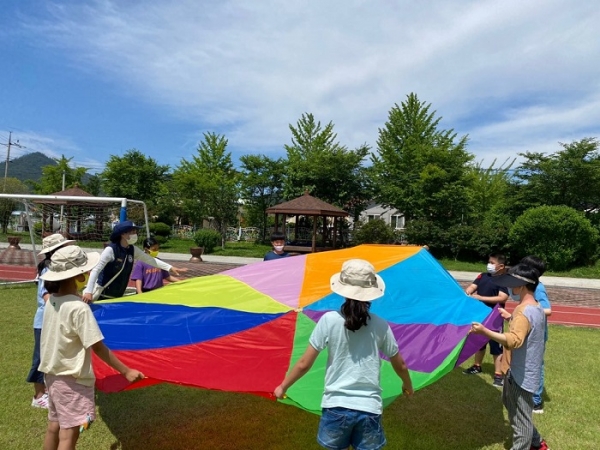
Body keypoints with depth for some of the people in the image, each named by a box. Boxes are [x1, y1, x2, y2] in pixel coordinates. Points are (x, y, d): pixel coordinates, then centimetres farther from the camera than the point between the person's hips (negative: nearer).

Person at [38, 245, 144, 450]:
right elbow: (98, 347, -23)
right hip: (72, 379, -8)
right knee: (69, 434, 1)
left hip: (52, 374, 8)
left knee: (54, 426, 21)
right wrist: (126, 371, -18)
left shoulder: (52, 300, -1)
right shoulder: (79, 308, -24)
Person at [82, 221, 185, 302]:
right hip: (103, 295, -7)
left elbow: (149, 259, 10)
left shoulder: (132, 249, 1)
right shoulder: (111, 250, -19)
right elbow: (96, 270, -23)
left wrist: (170, 268, 7)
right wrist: (88, 292, -32)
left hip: (118, 296, 7)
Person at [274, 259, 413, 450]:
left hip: (336, 406, -1)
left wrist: (283, 387, 11)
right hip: (370, 408, 1)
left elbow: (304, 364, -6)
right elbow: (400, 365, 11)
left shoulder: (329, 320, -9)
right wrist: (408, 385, 32)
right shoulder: (380, 325, -3)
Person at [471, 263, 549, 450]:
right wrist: (511, 318, 19)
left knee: (520, 416, 5)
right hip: (524, 371, 10)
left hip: (520, 374, -10)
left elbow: (514, 340, -40)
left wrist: (485, 331, -44)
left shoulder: (524, 311, -27)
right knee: (512, 405, 27)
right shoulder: (536, 308, 5)